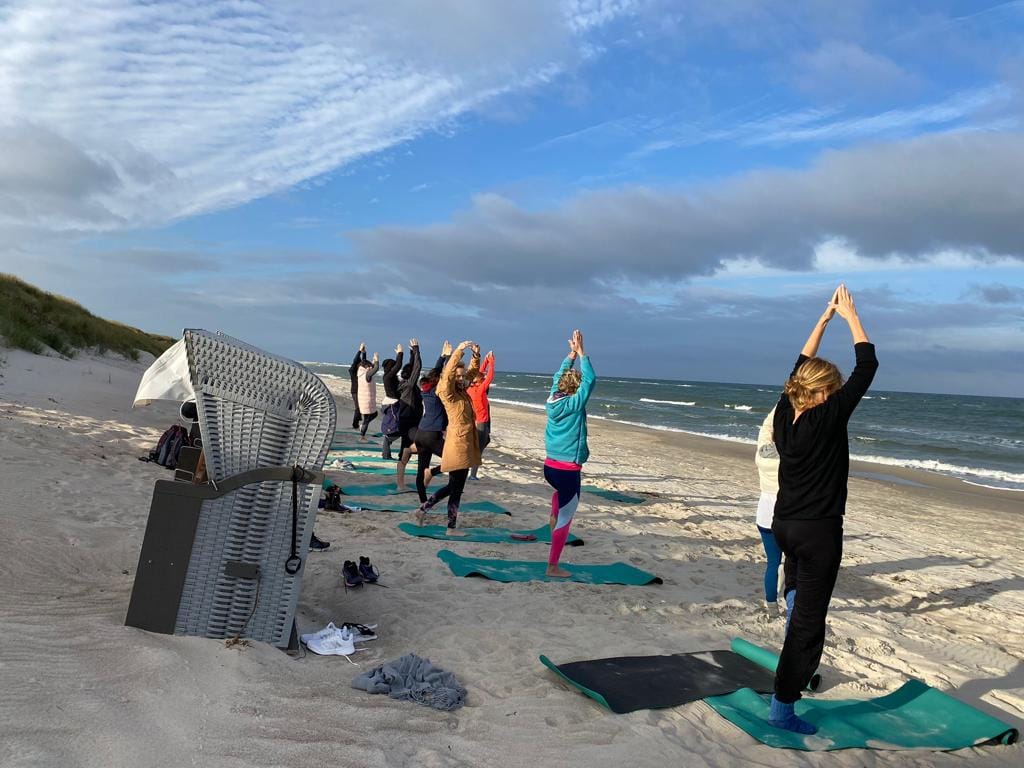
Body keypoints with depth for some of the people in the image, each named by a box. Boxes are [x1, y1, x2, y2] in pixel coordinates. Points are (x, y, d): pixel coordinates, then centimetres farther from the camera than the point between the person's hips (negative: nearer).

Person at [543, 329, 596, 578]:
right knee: (565, 518, 2)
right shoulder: (574, 405, -15)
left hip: (550, 466, 8)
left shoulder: (553, 401, 3)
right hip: (568, 470, -8)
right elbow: (590, 379, -12)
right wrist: (580, 352, -7)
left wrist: (572, 353, 17)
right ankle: (553, 566, 6)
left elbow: (559, 375, 18)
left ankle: (554, 515, 32)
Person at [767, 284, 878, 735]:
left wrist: (826, 317, 18)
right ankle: (782, 709, 9)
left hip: (783, 524, 7)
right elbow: (867, 366, -8)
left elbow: (802, 366, 15)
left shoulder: (784, 413, 0)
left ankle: (792, 597, 31)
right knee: (808, 624, 3)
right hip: (818, 532, -7)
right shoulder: (828, 418, -16)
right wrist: (850, 315, 2)